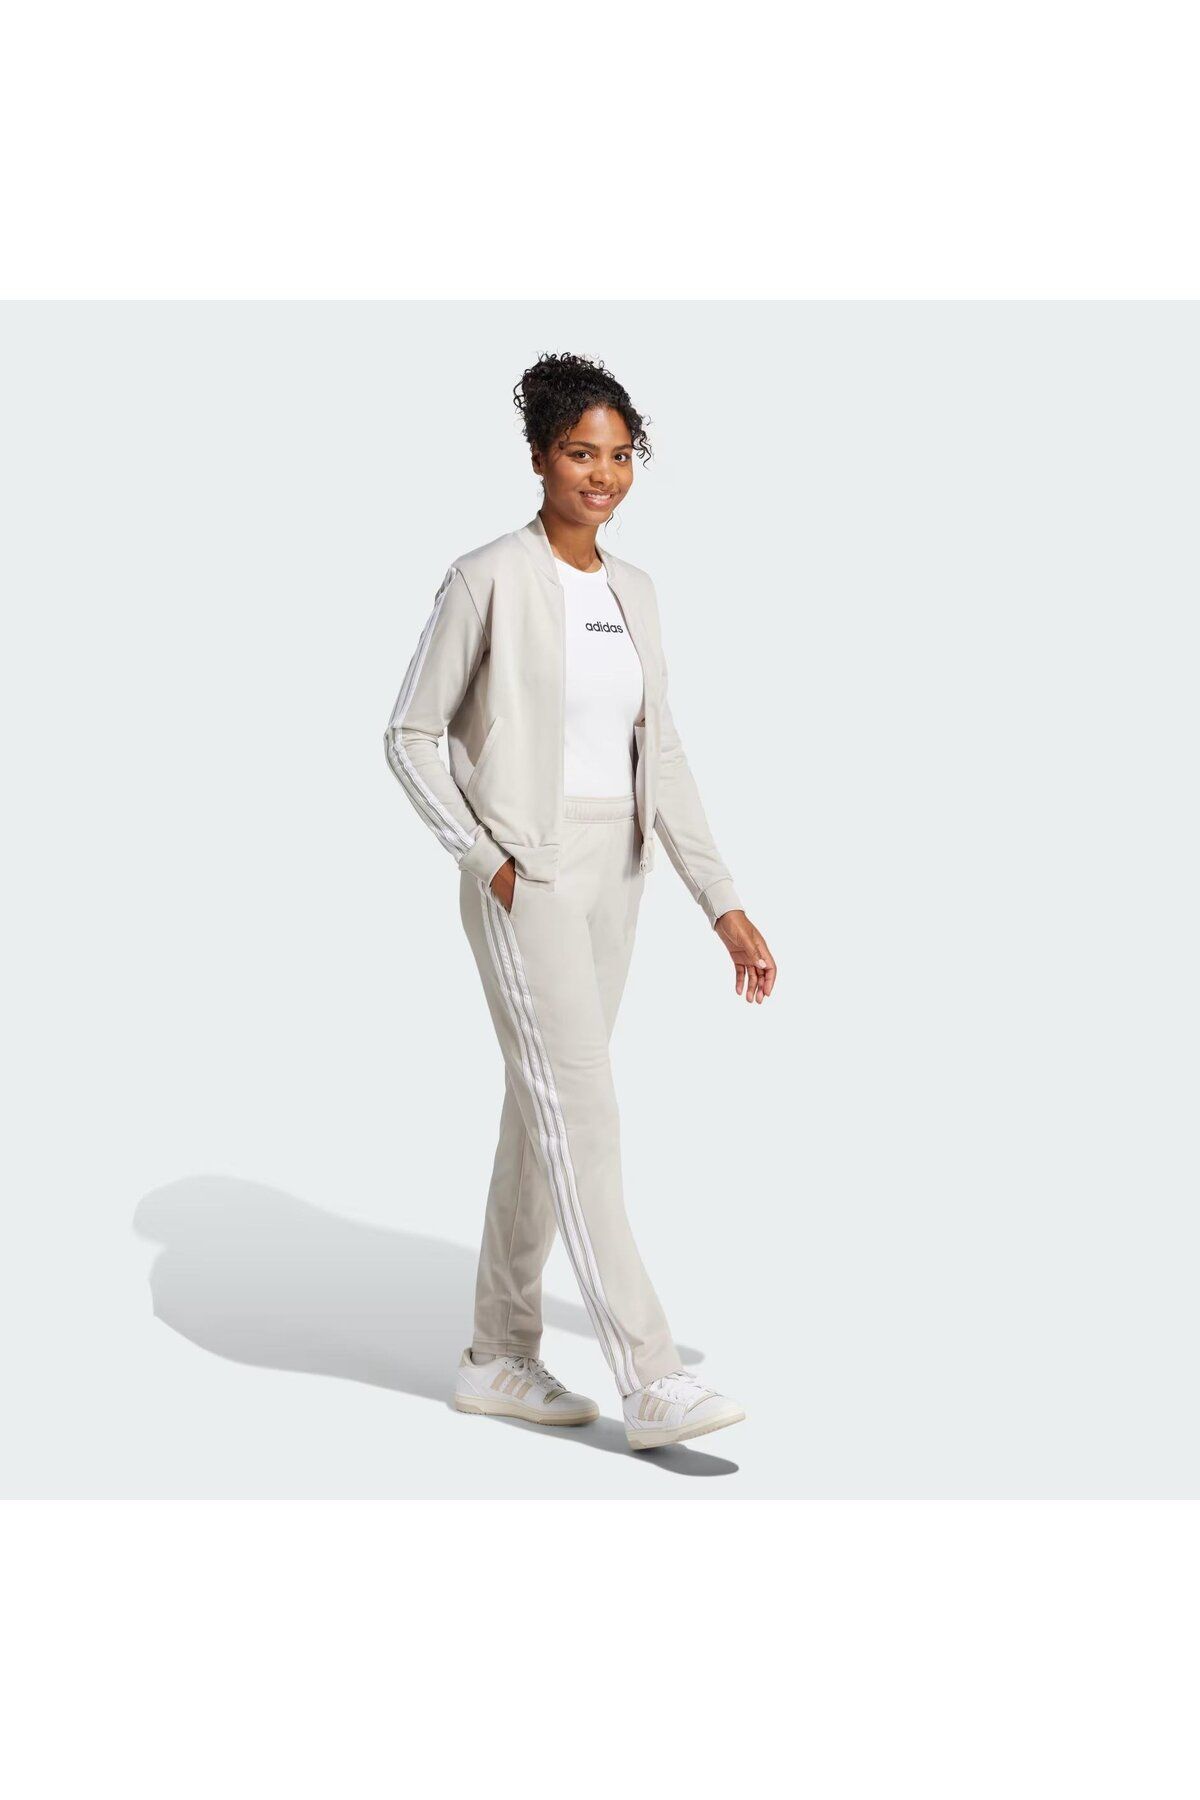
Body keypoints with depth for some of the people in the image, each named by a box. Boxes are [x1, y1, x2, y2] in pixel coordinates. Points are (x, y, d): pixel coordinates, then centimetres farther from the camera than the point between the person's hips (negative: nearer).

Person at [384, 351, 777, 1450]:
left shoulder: (633, 591, 11)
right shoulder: (489, 580, -7)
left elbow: (661, 756, 10)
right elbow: (410, 737, -4)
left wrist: (723, 903, 4)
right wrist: (486, 857, -12)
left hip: (612, 876, 7)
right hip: (525, 879, -7)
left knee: (545, 1112, 11)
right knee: (585, 1114, -10)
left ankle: (501, 1359, 22)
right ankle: (651, 1382, -8)